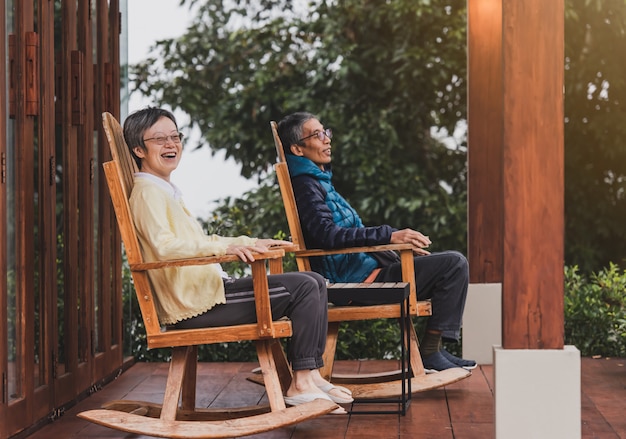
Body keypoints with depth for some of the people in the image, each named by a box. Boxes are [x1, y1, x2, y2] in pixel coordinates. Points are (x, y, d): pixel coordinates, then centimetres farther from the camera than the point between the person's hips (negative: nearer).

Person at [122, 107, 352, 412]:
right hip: (193, 304, -10)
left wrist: (251, 243, 21)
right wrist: (225, 247, -33)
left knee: (315, 283, 7)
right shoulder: (147, 192, -9)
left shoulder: (167, 192, 23)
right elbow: (164, 245, -26)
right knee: (304, 288, -16)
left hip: (208, 289, 10)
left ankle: (310, 375, 4)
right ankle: (301, 385, -12)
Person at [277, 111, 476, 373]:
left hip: (364, 269, 11)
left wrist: (401, 240, 14)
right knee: (454, 264, -14)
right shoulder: (305, 185, -11)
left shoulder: (320, 181, 21)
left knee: (452, 263, 22)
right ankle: (430, 352, -9)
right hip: (358, 279, -11)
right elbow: (327, 234, -27)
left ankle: (433, 349, 13)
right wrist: (390, 236, -30)